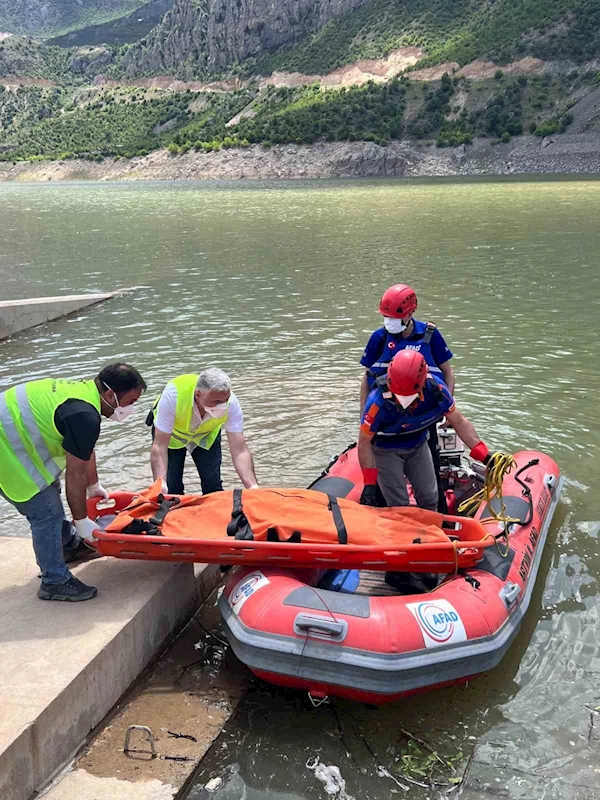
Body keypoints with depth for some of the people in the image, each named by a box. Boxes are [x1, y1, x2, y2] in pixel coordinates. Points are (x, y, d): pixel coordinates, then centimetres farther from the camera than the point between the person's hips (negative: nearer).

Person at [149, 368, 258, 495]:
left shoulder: (231, 402, -34)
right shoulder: (173, 394, -40)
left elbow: (240, 451, -33)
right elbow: (159, 446, -38)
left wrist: (253, 486, -46)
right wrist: (160, 484, -51)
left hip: (207, 434, 2)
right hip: (172, 433, -1)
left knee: (213, 486, -7)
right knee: (172, 488, -9)